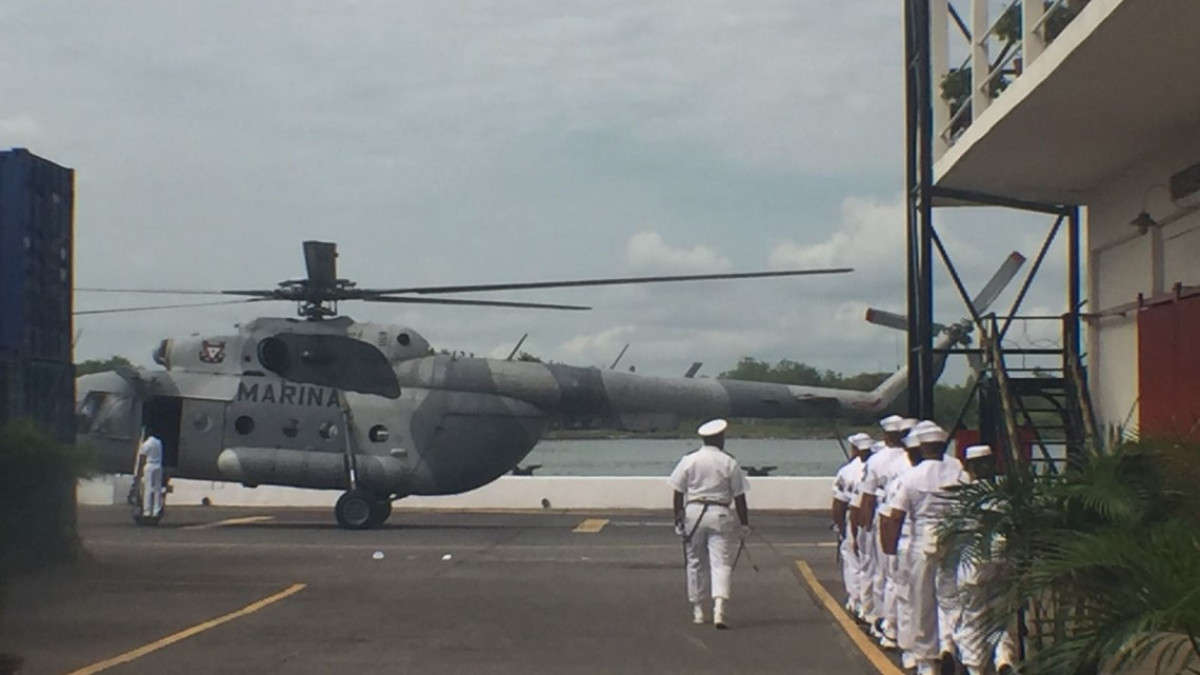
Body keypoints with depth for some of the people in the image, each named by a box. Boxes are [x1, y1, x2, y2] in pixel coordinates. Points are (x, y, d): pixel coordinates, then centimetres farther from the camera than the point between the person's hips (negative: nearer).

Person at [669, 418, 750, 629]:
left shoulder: (689, 460, 2)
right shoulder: (730, 463, -1)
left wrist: (678, 520, 7)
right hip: (720, 515, -2)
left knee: (696, 563, 14)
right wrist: (744, 525, 8)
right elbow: (739, 498, 1)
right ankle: (719, 609, -20)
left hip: (693, 512, 2)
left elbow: (678, 493, 1)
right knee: (721, 563, -3)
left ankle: (698, 610, 20)